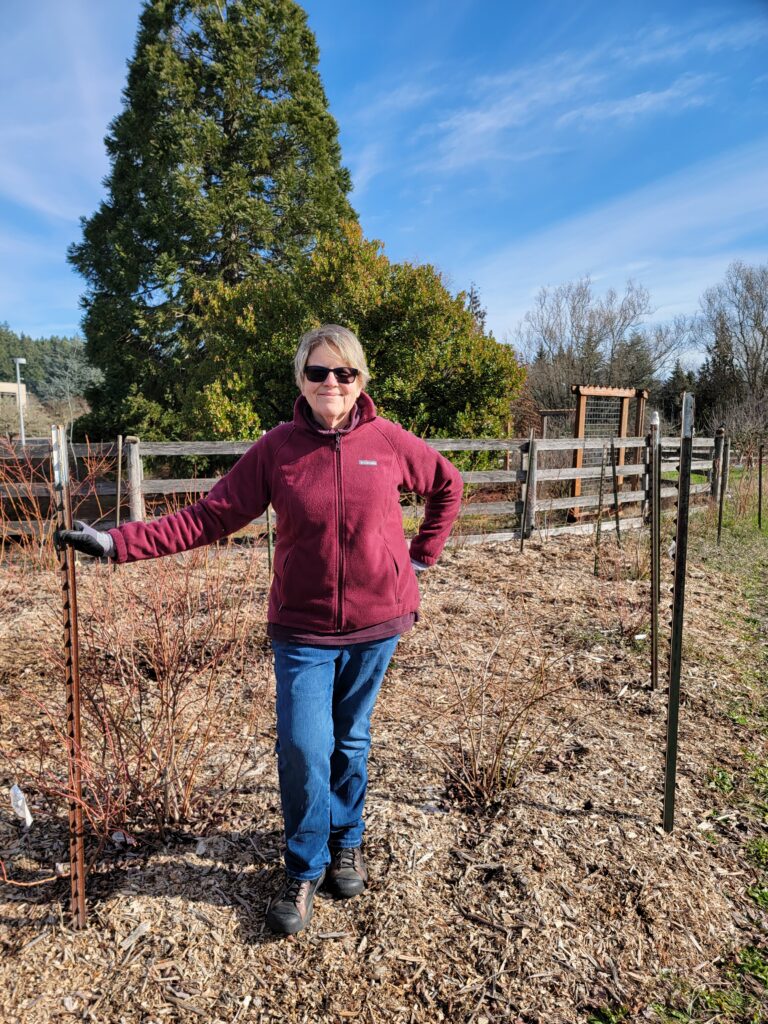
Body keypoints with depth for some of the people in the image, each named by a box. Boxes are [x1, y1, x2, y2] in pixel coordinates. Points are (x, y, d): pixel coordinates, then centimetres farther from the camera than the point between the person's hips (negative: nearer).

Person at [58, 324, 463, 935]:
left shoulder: (390, 442, -5)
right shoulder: (276, 449, -7)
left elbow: (448, 486, 10)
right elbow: (211, 516, -9)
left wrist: (422, 556, 7)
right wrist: (119, 543, -17)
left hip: (377, 623, 1)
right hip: (303, 628, -1)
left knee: (352, 742, 15)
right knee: (303, 749, -2)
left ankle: (347, 844, 42)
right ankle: (305, 870, 26)